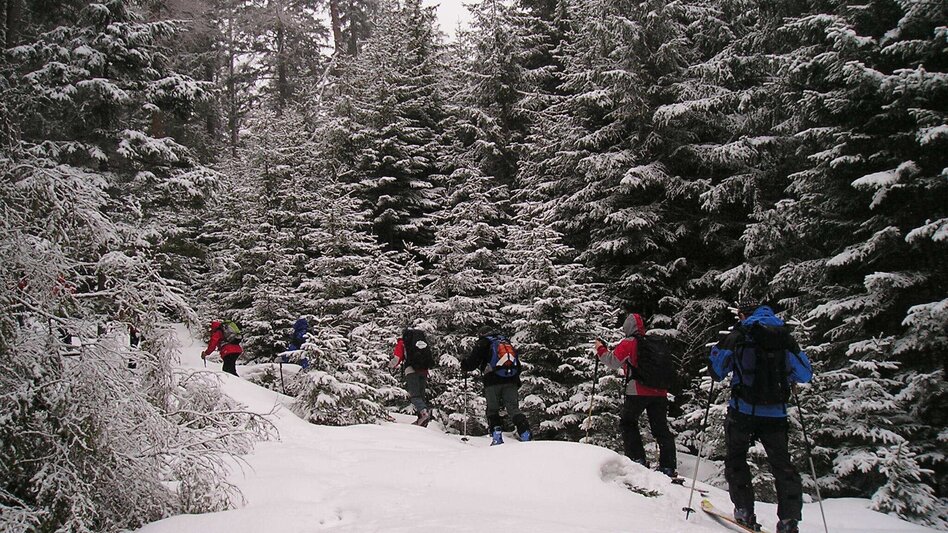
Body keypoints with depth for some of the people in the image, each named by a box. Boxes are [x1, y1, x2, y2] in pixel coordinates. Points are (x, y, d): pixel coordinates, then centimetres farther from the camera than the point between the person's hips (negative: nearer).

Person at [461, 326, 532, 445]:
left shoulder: (483, 343, 9)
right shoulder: (508, 343, 26)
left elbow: (472, 361, 1)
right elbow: (518, 365, 26)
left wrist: (464, 366, 22)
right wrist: (517, 383, 29)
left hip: (493, 382, -4)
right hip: (511, 382, 4)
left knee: (492, 409, 7)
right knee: (513, 408, 3)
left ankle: (497, 435, -9)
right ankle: (525, 434, -13)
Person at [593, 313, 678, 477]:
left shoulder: (628, 343, -4)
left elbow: (614, 362, -8)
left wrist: (601, 349, 7)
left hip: (638, 392, -5)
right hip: (659, 392, 5)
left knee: (627, 423, 12)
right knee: (661, 428, 9)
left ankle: (638, 459, 3)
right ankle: (668, 466, 5)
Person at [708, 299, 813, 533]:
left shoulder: (737, 337, -3)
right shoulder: (785, 338, 6)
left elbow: (716, 371, 2)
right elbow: (805, 374, 10)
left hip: (743, 411, -3)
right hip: (776, 414, 3)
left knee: (736, 459, 15)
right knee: (782, 465, 11)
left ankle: (745, 512, 7)